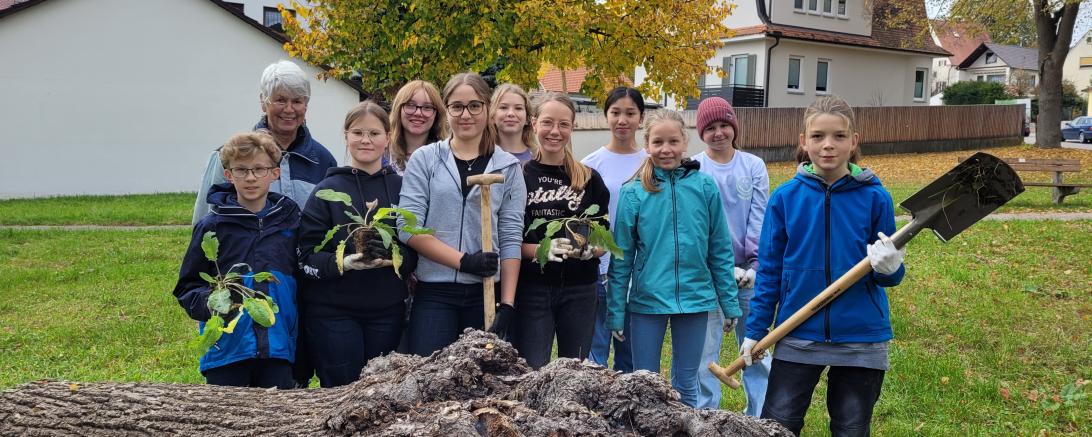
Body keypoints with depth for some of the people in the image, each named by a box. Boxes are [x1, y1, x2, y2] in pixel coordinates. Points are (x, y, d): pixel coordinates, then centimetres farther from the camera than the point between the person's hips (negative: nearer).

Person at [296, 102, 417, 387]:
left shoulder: (401, 188, 6)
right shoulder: (329, 189, -2)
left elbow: (417, 251, 7)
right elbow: (307, 256, -6)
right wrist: (344, 262, -23)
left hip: (387, 310, 3)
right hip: (333, 310, -3)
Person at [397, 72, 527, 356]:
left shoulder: (508, 166, 7)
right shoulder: (424, 159, 4)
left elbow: (511, 239, 2)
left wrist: (507, 304, -6)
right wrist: (463, 260, -14)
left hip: (487, 293, 1)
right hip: (434, 293, -1)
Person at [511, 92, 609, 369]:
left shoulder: (590, 179, 8)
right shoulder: (520, 176, 1)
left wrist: (588, 250, -13)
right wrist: (542, 249, -19)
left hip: (579, 291, 2)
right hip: (532, 289, -2)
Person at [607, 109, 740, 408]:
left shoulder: (705, 187, -2)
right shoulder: (633, 193, -4)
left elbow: (720, 250, 2)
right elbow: (622, 259, -1)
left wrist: (729, 303, 3)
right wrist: (616, 312, -1)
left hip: (695, 298, 1)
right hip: (647, 300, -1)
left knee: (686, 385, 13)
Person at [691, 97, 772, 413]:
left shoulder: (754, 166, 3)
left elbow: (759, 219, -2)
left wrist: (755, 265, -13)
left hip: (748, 270, 2)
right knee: (705, 346, 3)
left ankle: (760, 417, 23)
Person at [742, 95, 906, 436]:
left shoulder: (874, 197, -6)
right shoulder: (785, 197, -4)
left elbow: (888, 274, 0)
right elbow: (769, 269, 2)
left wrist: (889, 267, -23)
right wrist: (755, 330, 3)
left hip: (861, 339, 0)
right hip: (797, 336, 1)